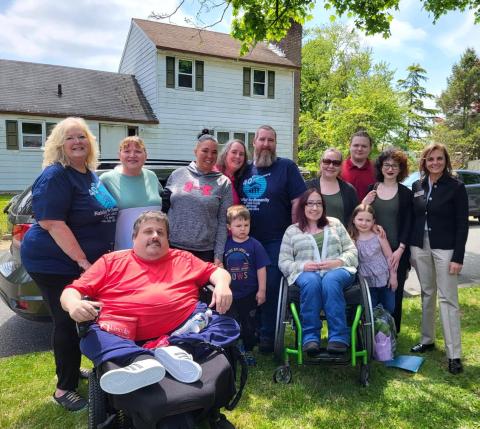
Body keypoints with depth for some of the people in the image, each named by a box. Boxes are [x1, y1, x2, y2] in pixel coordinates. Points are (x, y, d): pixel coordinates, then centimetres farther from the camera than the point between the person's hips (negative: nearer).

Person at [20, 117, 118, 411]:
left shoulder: (92, 175, 9)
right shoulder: (56, 176, -17)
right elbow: (52, 223, -24)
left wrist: (103, 256, 13)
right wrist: (82, 260, -25)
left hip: (89, 262, 8)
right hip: (55, 263, -8)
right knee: (69, 323, 0)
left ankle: (73, 370, 38)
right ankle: (64, 389, 16)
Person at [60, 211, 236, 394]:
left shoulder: (184, 259, 23)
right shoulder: (111, 261, 18)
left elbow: (217, 271, 25)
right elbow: (73, 291, 12)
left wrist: (222, 285, -1)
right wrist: (74, 305, -14)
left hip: (182, 331, 1)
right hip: (123, 334, 0)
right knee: (93, 337, -27)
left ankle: (177, 349, -40)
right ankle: (143, 360, -51)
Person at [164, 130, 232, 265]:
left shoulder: (223, 183, 1)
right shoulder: (177, 174, 5)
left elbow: (223, 222, -1)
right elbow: (164, 209, 10)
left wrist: (218, 255, -5)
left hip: (205, 252, -1)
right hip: (173, 247, 1)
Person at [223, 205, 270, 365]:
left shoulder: (255, 245, -9)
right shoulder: (225, 244, -3)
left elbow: (261, 269, -6)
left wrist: (261, 290, -7)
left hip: (249, 294, -1)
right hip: (229, 293, 2)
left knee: (249, 324, 12)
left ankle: (248, 351, 29)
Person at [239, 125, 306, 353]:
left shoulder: (287, 167, -2)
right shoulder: (245, 170, 10)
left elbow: (297, 202, -7)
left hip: (277, 241, -4)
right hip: (249, 241, 4)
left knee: (271, 288, 2)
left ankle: (268, 335, 17)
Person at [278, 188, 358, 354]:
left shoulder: (335, 224, 20)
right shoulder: (292, 231, 14)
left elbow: (352, 251, 13)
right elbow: (283, 262, 7)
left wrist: (337, 261, -8)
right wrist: (303, 266, -12)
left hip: (337, 270, 1)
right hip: (306, 273, 0)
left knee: (330, 280, -35)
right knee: (311, 282, -36)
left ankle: (339, 336, -32)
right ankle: (310, 336, -29)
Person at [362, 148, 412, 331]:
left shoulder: (406, 193, 4)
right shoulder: (371, 189, 8)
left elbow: (408, 223, 0)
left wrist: (400, 249, -10)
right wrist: (363, 205, -9)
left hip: (397, 251, -1)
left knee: (394, 292, 3)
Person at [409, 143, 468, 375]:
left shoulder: (456, 187, -5)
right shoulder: (417, 186, 6)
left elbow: (462, 224, -8)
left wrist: (458, 257, -13)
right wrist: (409, 249, 7)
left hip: (445, 249, -4)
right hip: (420, 247, 4)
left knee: (448, 298, -3)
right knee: (427, 294, 14)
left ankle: (454, 354, 5)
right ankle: (427, 340, 28)